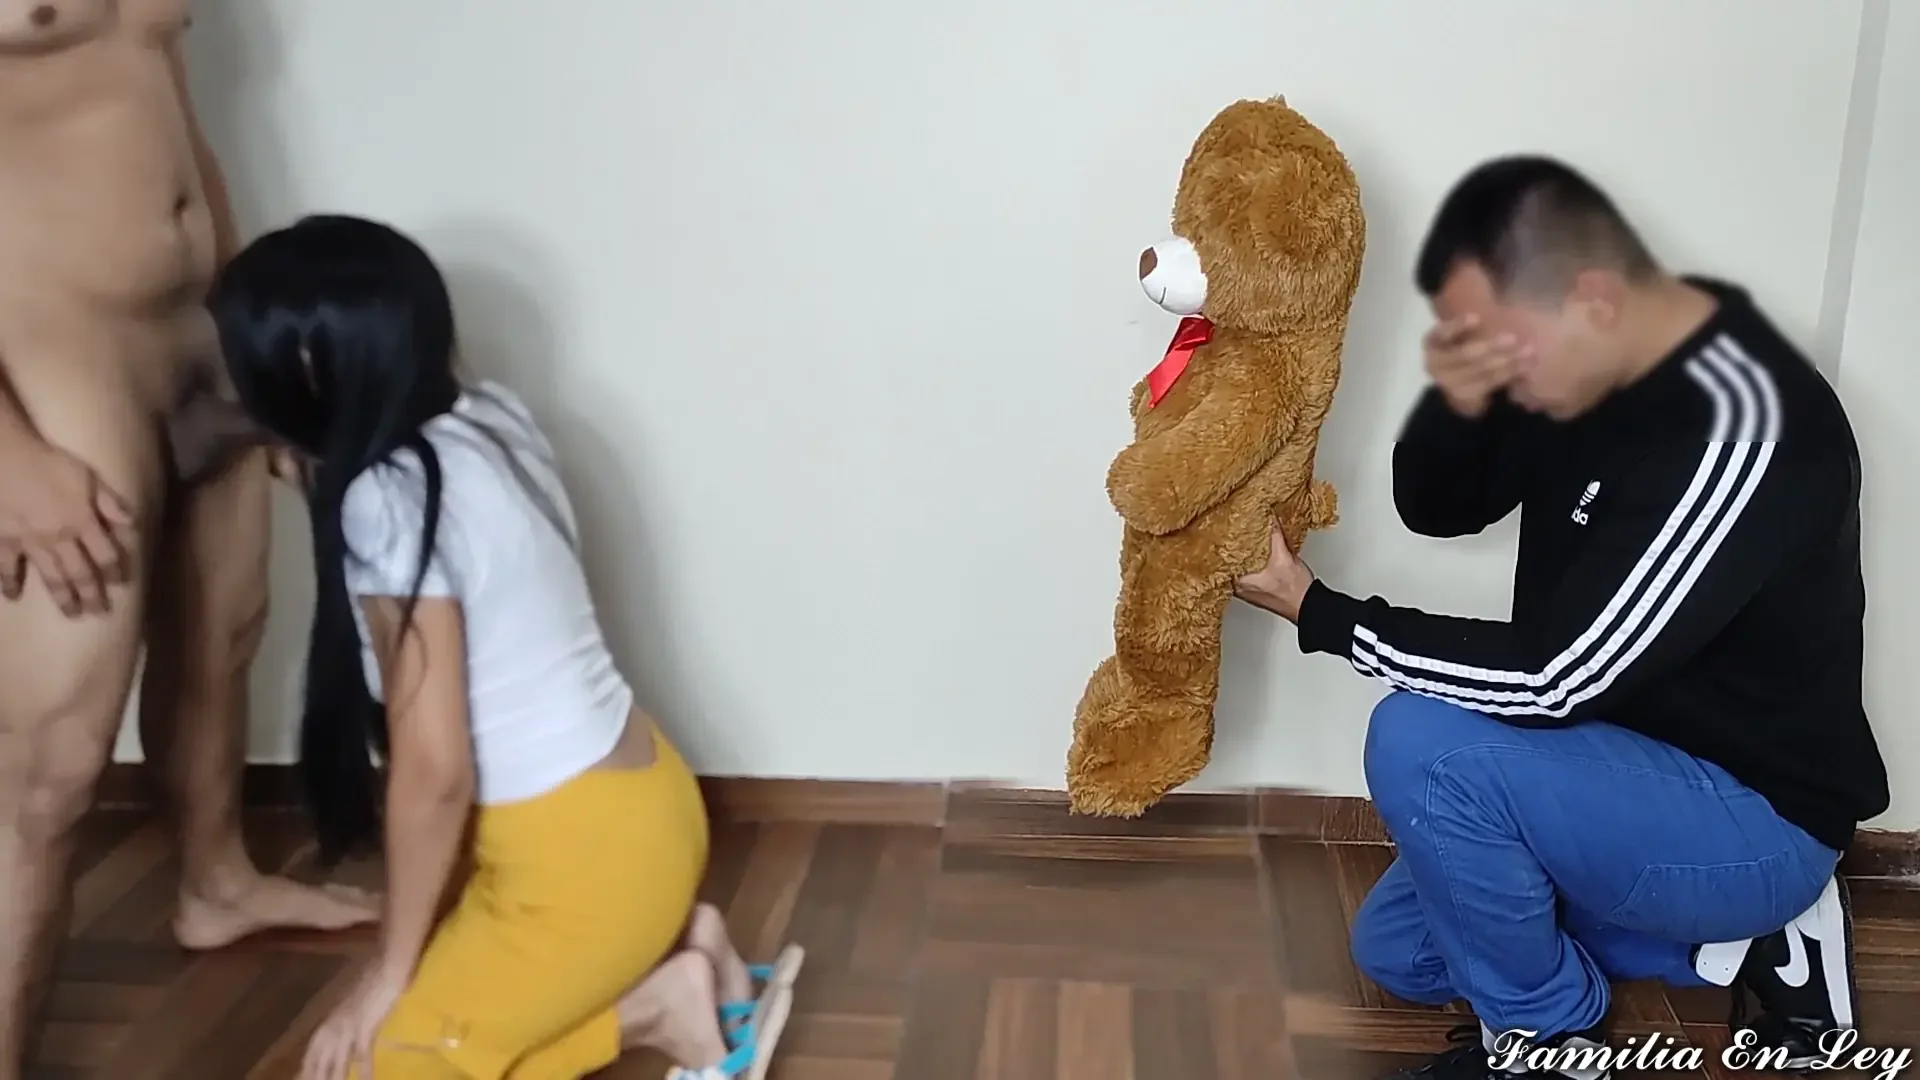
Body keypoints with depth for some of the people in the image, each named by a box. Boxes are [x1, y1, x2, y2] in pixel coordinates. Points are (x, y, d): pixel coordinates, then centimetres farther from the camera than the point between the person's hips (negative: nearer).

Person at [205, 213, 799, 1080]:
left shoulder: (388, 498, -22)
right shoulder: (487, 420, 1)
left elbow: (435, 769, -20)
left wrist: (390, 973, -7)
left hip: (584, 857, -8)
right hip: (643, 801, 9)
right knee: (449, 988, 26)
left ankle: (654, 1010, 1)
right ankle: (680, 946, 14)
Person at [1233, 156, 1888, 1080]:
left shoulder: (1739, 430, -32)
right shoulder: (1585, 359, -6)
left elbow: (1551, 679, -31)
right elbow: (1436, 510, 1)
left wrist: (1313, 610, -24)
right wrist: (1455, 405, -22)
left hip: (1755, 817, -9)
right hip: (1637, 769, 9)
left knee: (1421, 745, -30)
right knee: (1394, 949, 15)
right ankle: (1742, 943, 15)